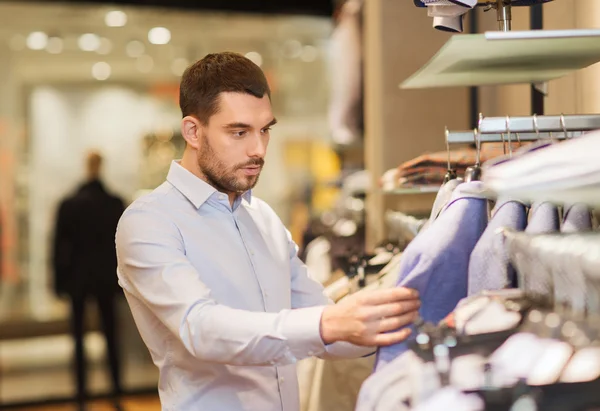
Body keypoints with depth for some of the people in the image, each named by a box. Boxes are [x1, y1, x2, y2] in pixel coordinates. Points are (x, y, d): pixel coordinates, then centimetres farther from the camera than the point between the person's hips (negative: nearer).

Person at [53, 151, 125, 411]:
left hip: (77, 278, -1)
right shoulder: (115, 204, -5)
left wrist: (59, 280, 3)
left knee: (78, 338, 5)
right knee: (111, 336, 10)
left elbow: (60, 245, -3)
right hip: (106, 278, 1)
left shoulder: (68, 205, -6)